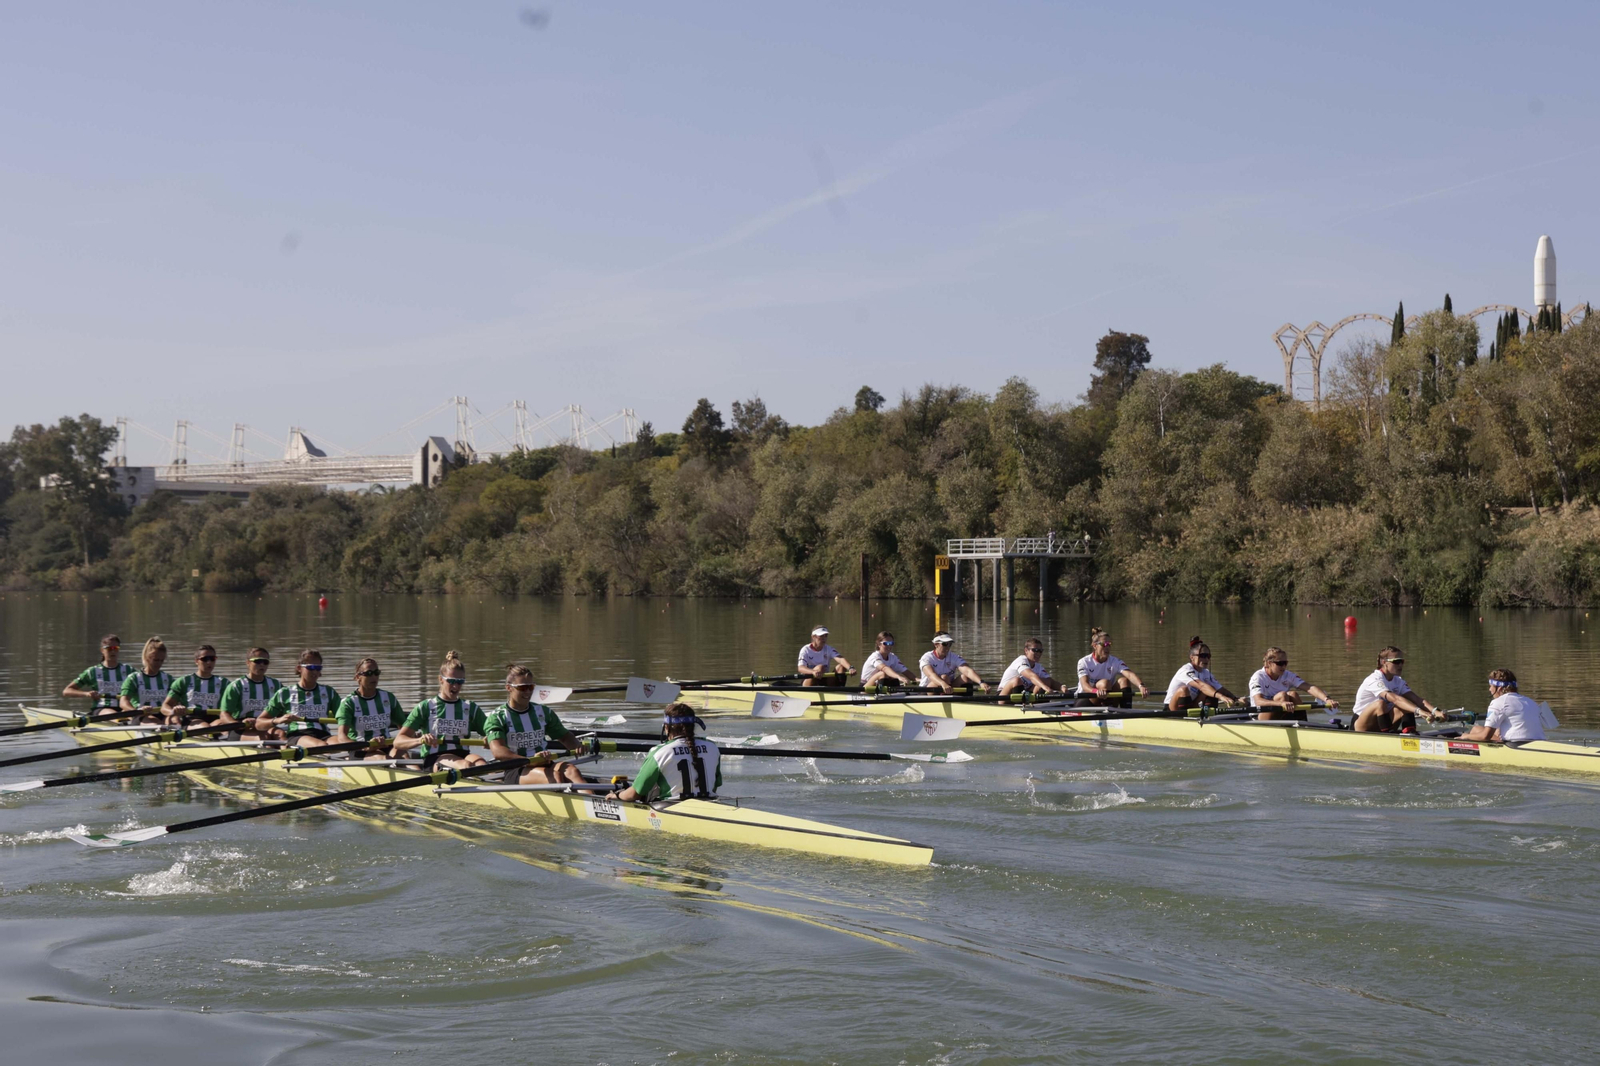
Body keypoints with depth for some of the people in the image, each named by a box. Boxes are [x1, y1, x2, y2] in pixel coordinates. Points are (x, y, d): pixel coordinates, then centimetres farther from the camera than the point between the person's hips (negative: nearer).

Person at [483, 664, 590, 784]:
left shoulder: (543, 712, 18)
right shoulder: (496, 717, 1)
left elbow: (564, 736, 26)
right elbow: (497, 752, -15)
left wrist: (577, 746, 0)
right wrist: (529, 760, -30)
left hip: (544, 766, 4)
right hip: (514, 772, -4)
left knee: (570, 770, -30)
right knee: (553, 775, -33)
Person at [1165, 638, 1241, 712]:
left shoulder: (1206, 673, 5)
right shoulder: (1186, 670, -21)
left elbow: (1220, 690, -2)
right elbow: (1201, 685, -38)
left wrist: (1236, 699, -21)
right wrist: (1220, 696, -52)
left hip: (1190, 710, 7)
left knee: (1211, 691, -6)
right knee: (1183, 689, -34)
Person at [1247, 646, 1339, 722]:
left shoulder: (1288, 676, 2)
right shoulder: (1258, 677, -13)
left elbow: (1308, 688, -14)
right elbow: (1258, 701, -31)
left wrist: (1327, 699, -33)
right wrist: (1281, 704, -48)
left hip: (1282, 718, 5)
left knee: (1293, 694, -21)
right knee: (1282, 695, -26)